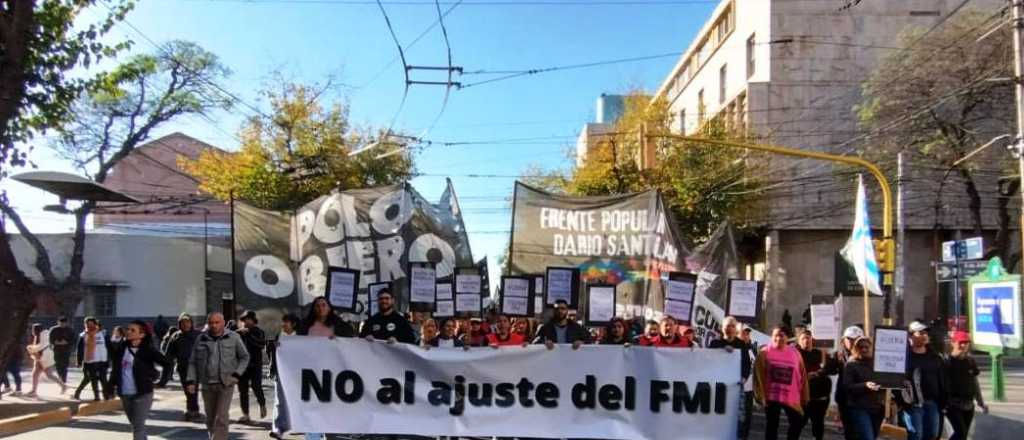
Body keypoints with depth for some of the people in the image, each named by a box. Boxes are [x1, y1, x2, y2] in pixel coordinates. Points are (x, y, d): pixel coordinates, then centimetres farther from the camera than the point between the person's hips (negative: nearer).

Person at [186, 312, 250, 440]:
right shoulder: (201, 338, 4)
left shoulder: (233, 337, -2)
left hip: (225, 384, -3)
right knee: (210, 418, 12)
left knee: (221, 417, -11)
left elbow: (244, 357, 6)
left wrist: (237, 374, -6)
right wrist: (191, 380, -1)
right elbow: (193, 361, 9)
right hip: (206, 384, 3)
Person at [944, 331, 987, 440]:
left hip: (968, 405, 6)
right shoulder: (947, 361, -10)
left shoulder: (970, 361, 8)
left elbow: (975, 382, 16)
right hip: (953, 404, -6)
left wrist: (981, 402, 15)